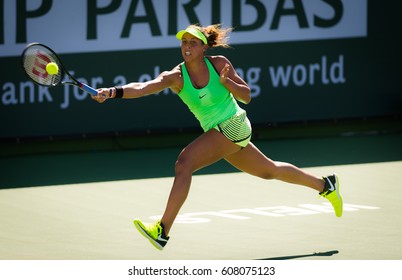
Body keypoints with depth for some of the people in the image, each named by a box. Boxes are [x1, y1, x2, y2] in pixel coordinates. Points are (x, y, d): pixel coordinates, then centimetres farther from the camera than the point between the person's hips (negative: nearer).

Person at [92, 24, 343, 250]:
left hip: (233, 126, -6)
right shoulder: (176, 77, -8)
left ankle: (162, 231, -27)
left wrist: (225, 81, -24)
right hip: (218, 133, 6)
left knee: (184, 163, -24)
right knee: (269, 171, 24)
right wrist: (113, 92, -41)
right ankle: (325, 185, 45)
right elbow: (143, 87, -25)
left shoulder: (219, 63, -13)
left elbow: (246, 96, -7)